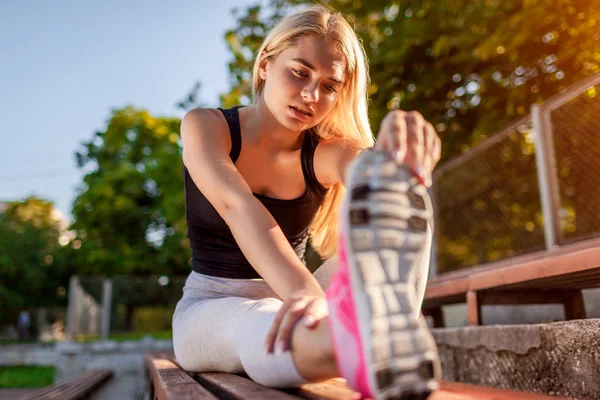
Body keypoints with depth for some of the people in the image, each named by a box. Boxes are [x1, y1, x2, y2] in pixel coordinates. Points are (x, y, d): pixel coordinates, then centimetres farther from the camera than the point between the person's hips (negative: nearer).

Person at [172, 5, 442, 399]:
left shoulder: (326, 153, -3)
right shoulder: (206, 126, -9)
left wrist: (404, 140, -55)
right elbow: (237, 206, -30)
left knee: (372, 243, -30)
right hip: (209, 308, -1)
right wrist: (302, 290, -49)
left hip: (281, 304, 2)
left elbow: (369, 172, -29)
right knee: (265, 328, -40)